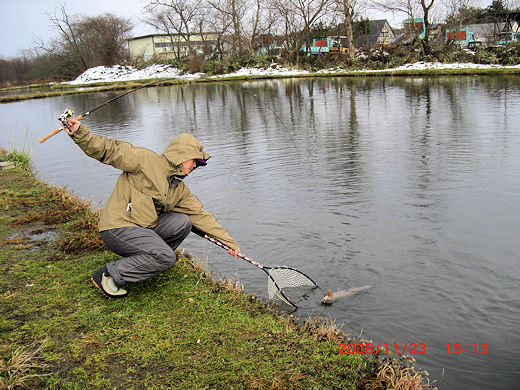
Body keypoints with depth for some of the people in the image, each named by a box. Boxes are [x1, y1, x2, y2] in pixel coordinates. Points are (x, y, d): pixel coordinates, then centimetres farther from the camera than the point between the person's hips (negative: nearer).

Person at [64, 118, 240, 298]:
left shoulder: (181, 190, 13)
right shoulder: (146, 160, -9)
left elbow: (201, 215, 13)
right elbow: (108, 150, -11)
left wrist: (229, 241, 9)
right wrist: (80, 133, -26)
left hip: (143, 227, 8)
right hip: (117, 227, -8)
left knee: (183, 222, -7)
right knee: (166, 257, -22)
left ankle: (145, 260, 4)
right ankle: (108, 275, -9)